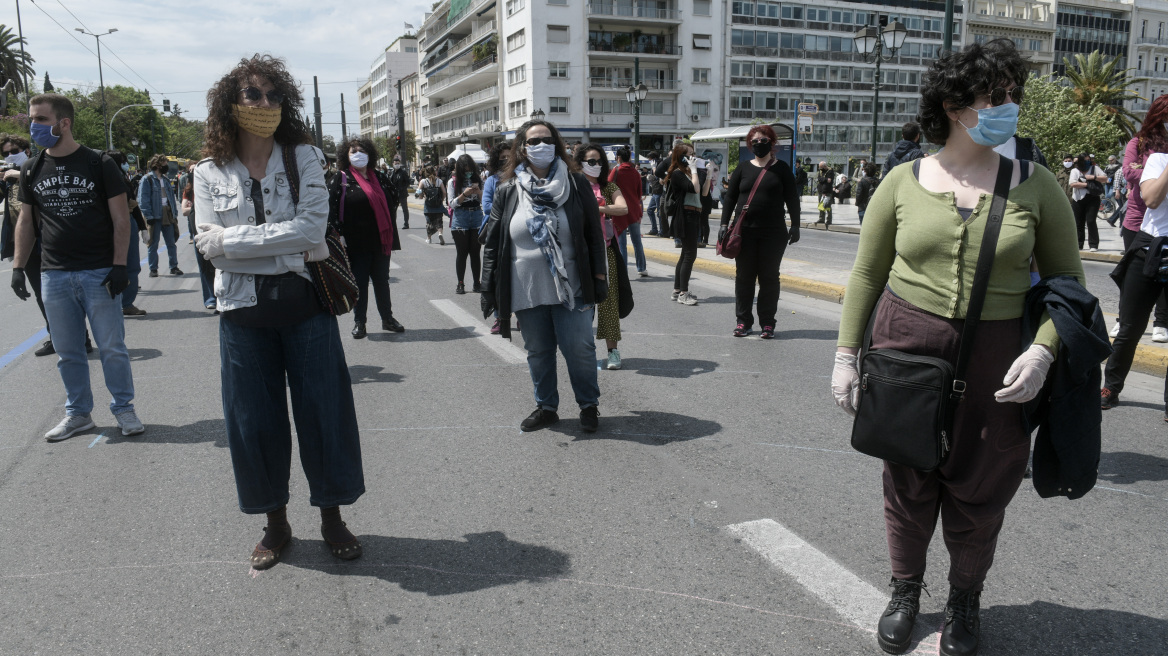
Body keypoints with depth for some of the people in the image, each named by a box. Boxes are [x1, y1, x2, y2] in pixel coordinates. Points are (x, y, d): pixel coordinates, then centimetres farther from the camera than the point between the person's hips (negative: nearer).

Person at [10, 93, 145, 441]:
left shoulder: (101, 164, -2)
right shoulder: (31, 169, 10)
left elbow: (121, 219, -3)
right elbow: (25, 221, 15)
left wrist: (119, 265, -10)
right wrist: (18, 267, 7)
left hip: (99, 273, -4)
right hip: (53, 276, 4)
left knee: (112, 348, 1)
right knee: (68, 353, 10)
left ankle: (124, 408, 16)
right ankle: (78, 413, 22)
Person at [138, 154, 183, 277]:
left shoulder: (165, 180, 16)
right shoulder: (147, 180, -6)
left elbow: (171, 196, 19)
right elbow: (143, 200, -11)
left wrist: (174, 213, 10)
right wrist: (149, 216, -18)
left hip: (167, 215, 6)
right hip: (155, 216, -6)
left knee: (171, 243, 8)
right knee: (153, 244, 2)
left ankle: (174, 267, 15)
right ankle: (153, 269, 8)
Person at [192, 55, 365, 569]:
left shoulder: (304, 157, 1)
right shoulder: (210, 172, 5)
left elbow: (313, 225, -13)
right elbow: (210, 246, -6)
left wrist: (233, 240, -14)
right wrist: (291, 247, -13)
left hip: (305, 303, -1)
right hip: (244, 311, 1)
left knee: (324, 411, 4)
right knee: (254, 420, 8)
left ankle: (332, 517, 22)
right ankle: (275, 524, 26)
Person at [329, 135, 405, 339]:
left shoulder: (380, 178, 10)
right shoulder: (342, 179, -3)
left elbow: (393, 200, 20)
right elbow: (332, 208, -9)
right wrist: (339, 237, -17)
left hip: (380, 241, 4)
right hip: (356, 243, -4)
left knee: (382, 280, 12)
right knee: (359, 283, 3)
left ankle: (387, 318, 23)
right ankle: (359, 322, 14)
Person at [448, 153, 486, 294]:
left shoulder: (478, 180, 8)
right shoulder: (453, 182, 1)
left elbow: (483, 201, 9)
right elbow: (452, 203, -3)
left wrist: (478, 192, -10)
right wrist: (464, 194, -16)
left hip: (477, 218, 2)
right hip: (460, 220, -2)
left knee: (476, 253, 3)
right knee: (462, 253, 0)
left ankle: (476, 283, 8)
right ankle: (460, 284, 6)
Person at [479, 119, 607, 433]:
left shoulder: (576, 184, 2)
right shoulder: (507, 191, 4)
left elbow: (594, 234, 4)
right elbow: (493, 243, 6)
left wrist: (599, 277, 0)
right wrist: (488, 288, 3)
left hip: (570, 287, -1)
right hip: (527, 289, 2)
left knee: (579, 348, 0)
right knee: (538, 352, 11)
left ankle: (589, 404, 21)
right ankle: (546, 407, 28)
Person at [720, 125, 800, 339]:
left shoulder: (781, 169, 5)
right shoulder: (743, 169, 8)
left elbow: (792, 199, 5)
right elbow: (730, 197, 9)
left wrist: (795, 225, -3)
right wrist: (724, 224, 1)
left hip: (773, 232, -1)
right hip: (745, 231, 1)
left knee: (769, 277, 3)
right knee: (744, 276, 4)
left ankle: (767, 323, 10)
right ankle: (744, 321, 14)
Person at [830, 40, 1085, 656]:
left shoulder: (1035, 185, -1)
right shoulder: (903, 182, -1)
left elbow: (1068, 281, 3)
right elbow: (866, 274, 4)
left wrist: (1042, 350, -13)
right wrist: (846, 354, 1)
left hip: (994, 360, 0)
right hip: (906, 347, 0)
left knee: (979, 490, 11)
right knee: (907, 481, 11)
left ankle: (964, 602, 37)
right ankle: (905, 590, 36)